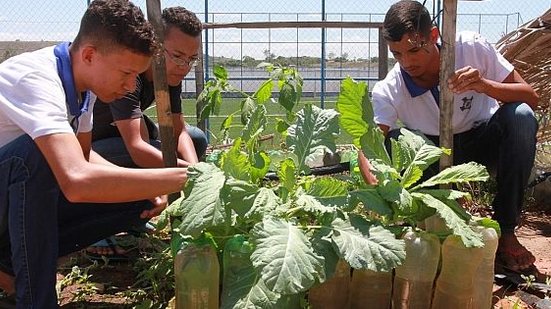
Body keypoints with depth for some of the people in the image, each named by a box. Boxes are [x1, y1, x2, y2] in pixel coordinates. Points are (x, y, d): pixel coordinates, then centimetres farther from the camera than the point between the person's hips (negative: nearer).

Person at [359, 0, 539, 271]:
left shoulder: (472, 48, -20)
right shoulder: (388, 91, -21)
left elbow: (531, 98, -19)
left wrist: (484, 85, -39)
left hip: (483, 142, 1)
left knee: (520, 116, -31)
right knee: (393, 142, -30)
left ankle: (506, 232, -19)